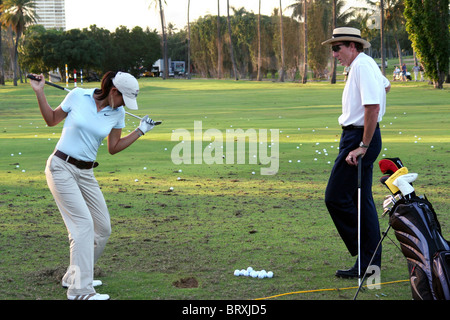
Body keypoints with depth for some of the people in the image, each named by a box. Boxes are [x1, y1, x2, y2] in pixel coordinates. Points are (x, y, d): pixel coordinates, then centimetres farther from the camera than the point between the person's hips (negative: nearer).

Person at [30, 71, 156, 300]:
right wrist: (39, 93, -2)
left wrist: (141, 131, 9)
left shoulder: (118, 113, 3)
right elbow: (52, 120, 7)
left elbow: (113, 148, 13)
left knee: (103, 229, 5)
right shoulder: (77, 96, -7)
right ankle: (80, 289, -17)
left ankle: (74, 276, 24)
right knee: (84, 224, -18)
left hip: (86, 173, 6)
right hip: (60, 167, -6)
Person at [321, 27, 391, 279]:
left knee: (336, 197, -9)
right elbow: (386, 86, 37)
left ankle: (365, 258, -4)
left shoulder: (362, 66, -17)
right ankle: (371, 261, 12)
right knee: (361, 200, 10)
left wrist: (362, 146, -24)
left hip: (359, 138, -11)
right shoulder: (367, 65, 16)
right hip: (359, 137, 11)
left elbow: (373, 108, -25)